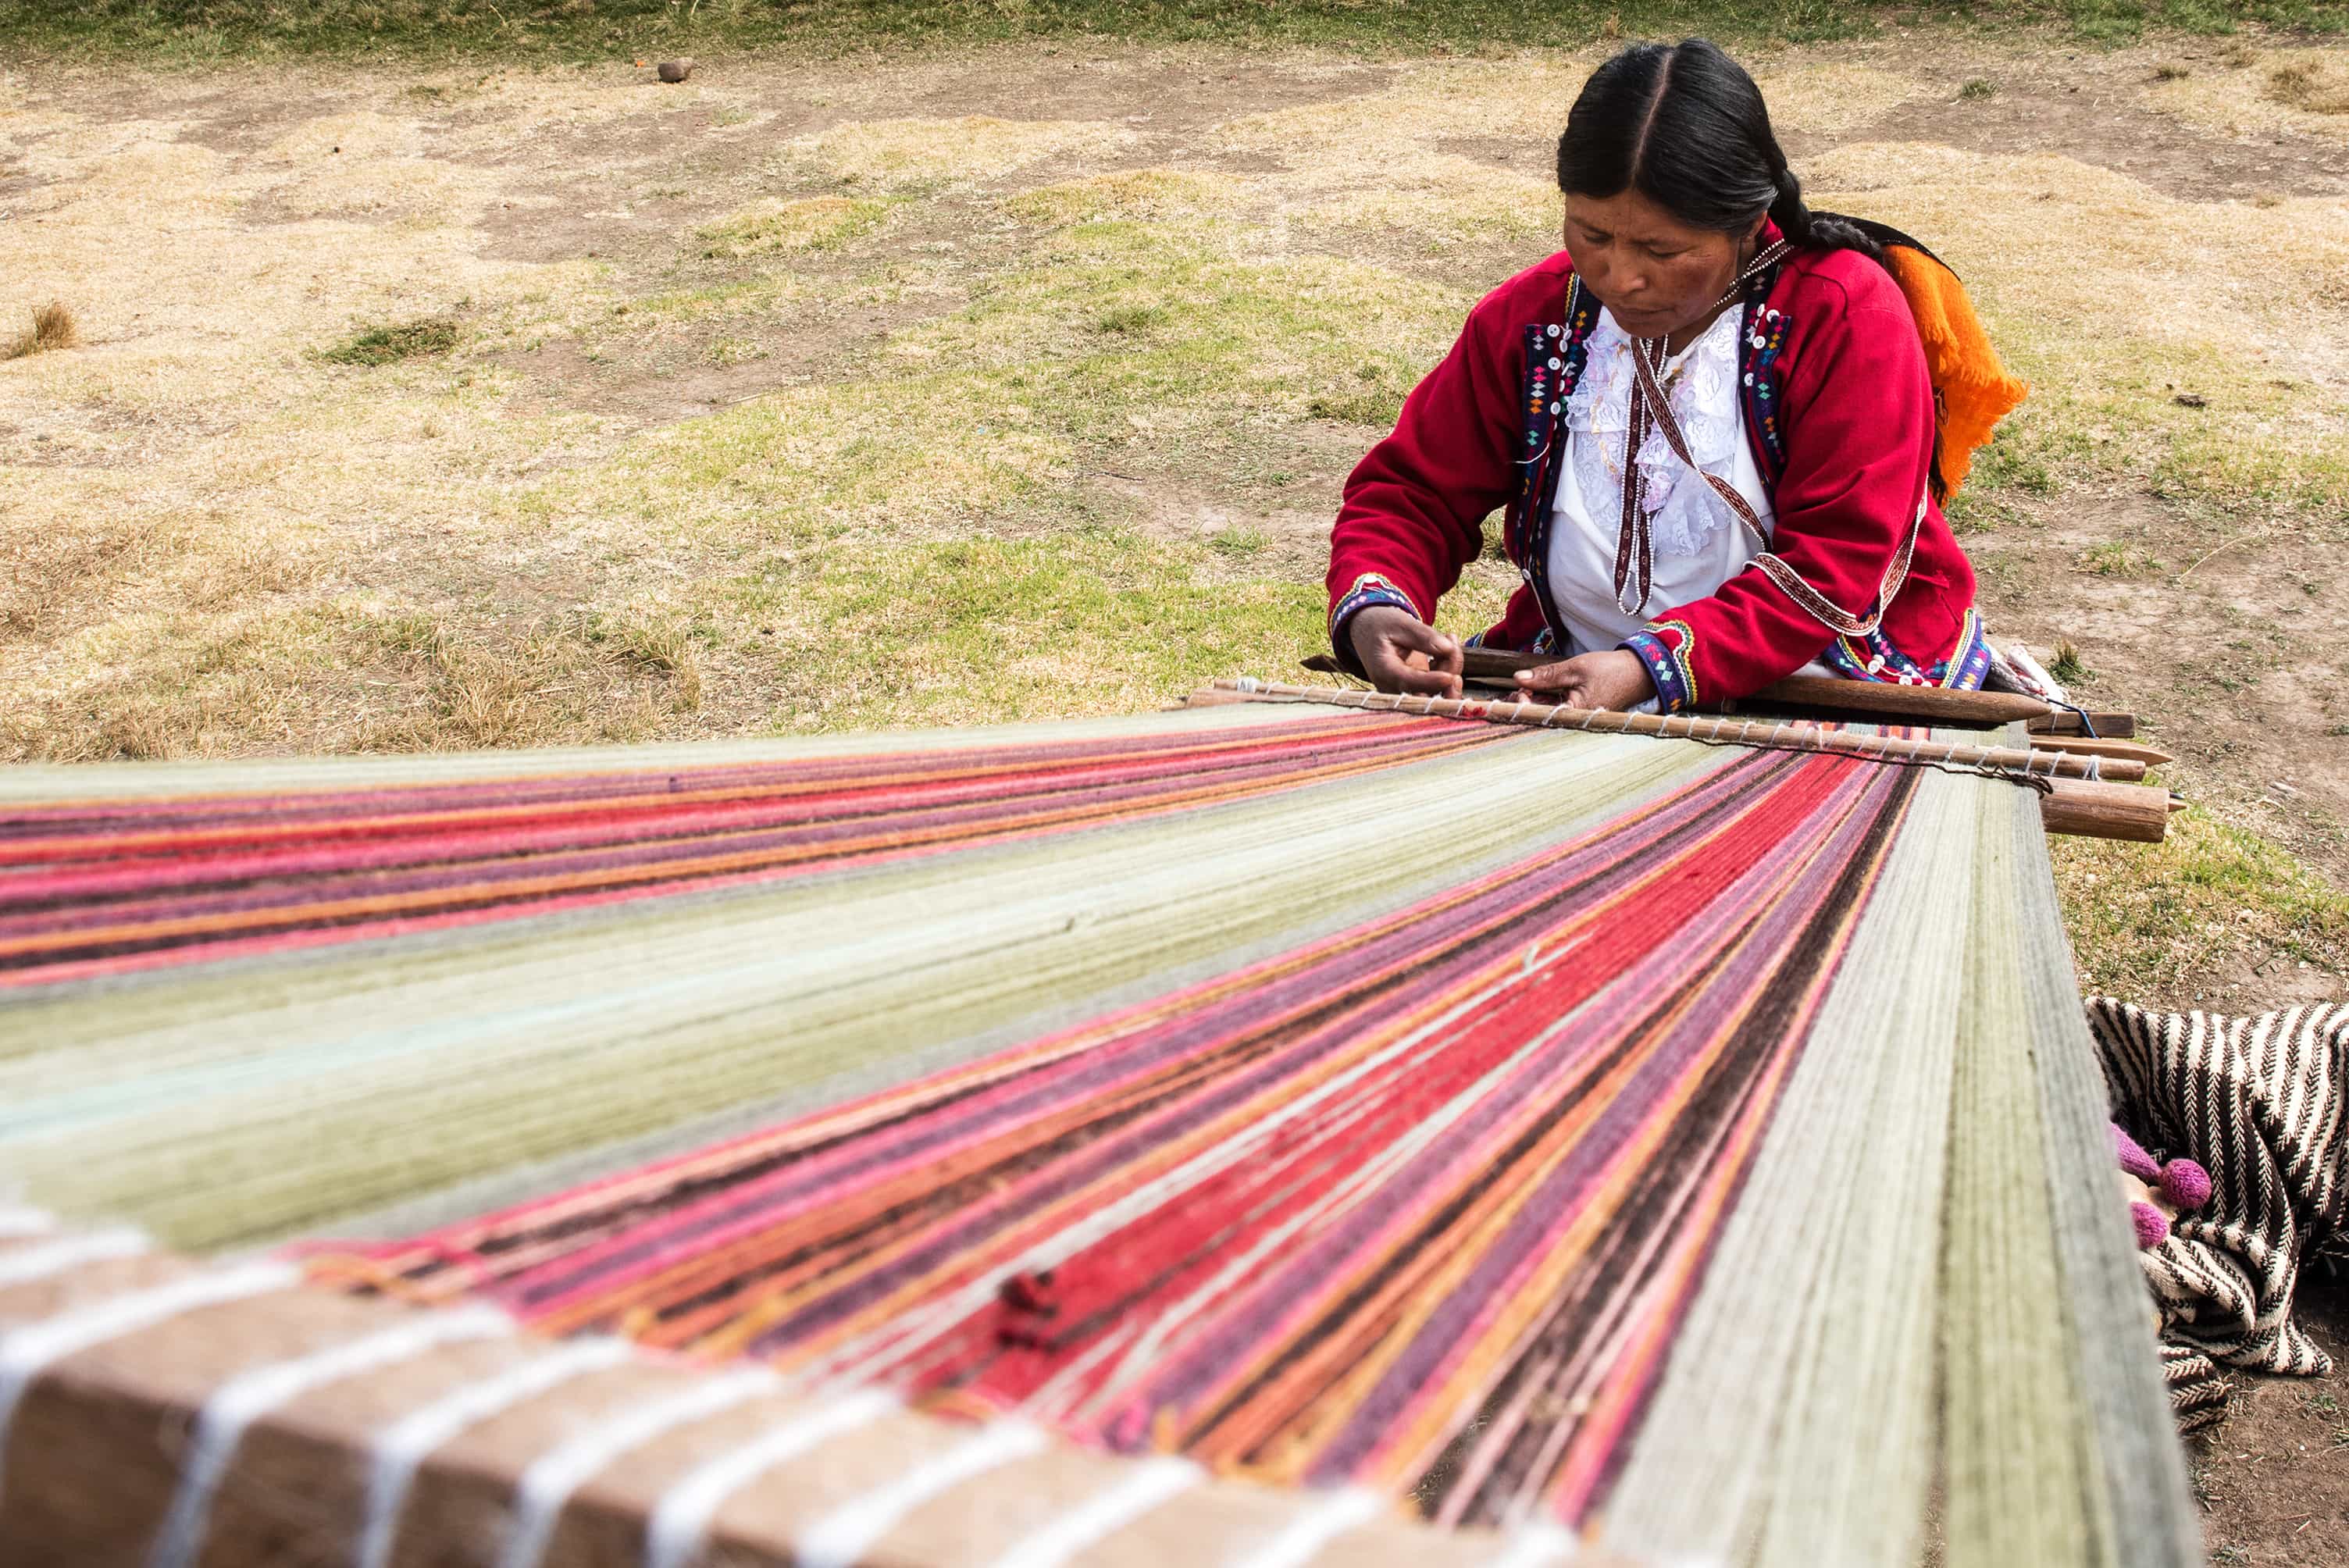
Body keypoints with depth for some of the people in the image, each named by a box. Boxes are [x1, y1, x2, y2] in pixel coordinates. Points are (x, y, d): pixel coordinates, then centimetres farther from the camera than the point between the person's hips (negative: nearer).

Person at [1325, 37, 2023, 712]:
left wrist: (1651, 666, -31)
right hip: (1579, 678, 2)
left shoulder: (1848, 318, -13)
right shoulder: (1527, 319, 0)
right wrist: (1372, 607, -18)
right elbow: (1412, 490, 5)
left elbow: (1835, 563, -18)